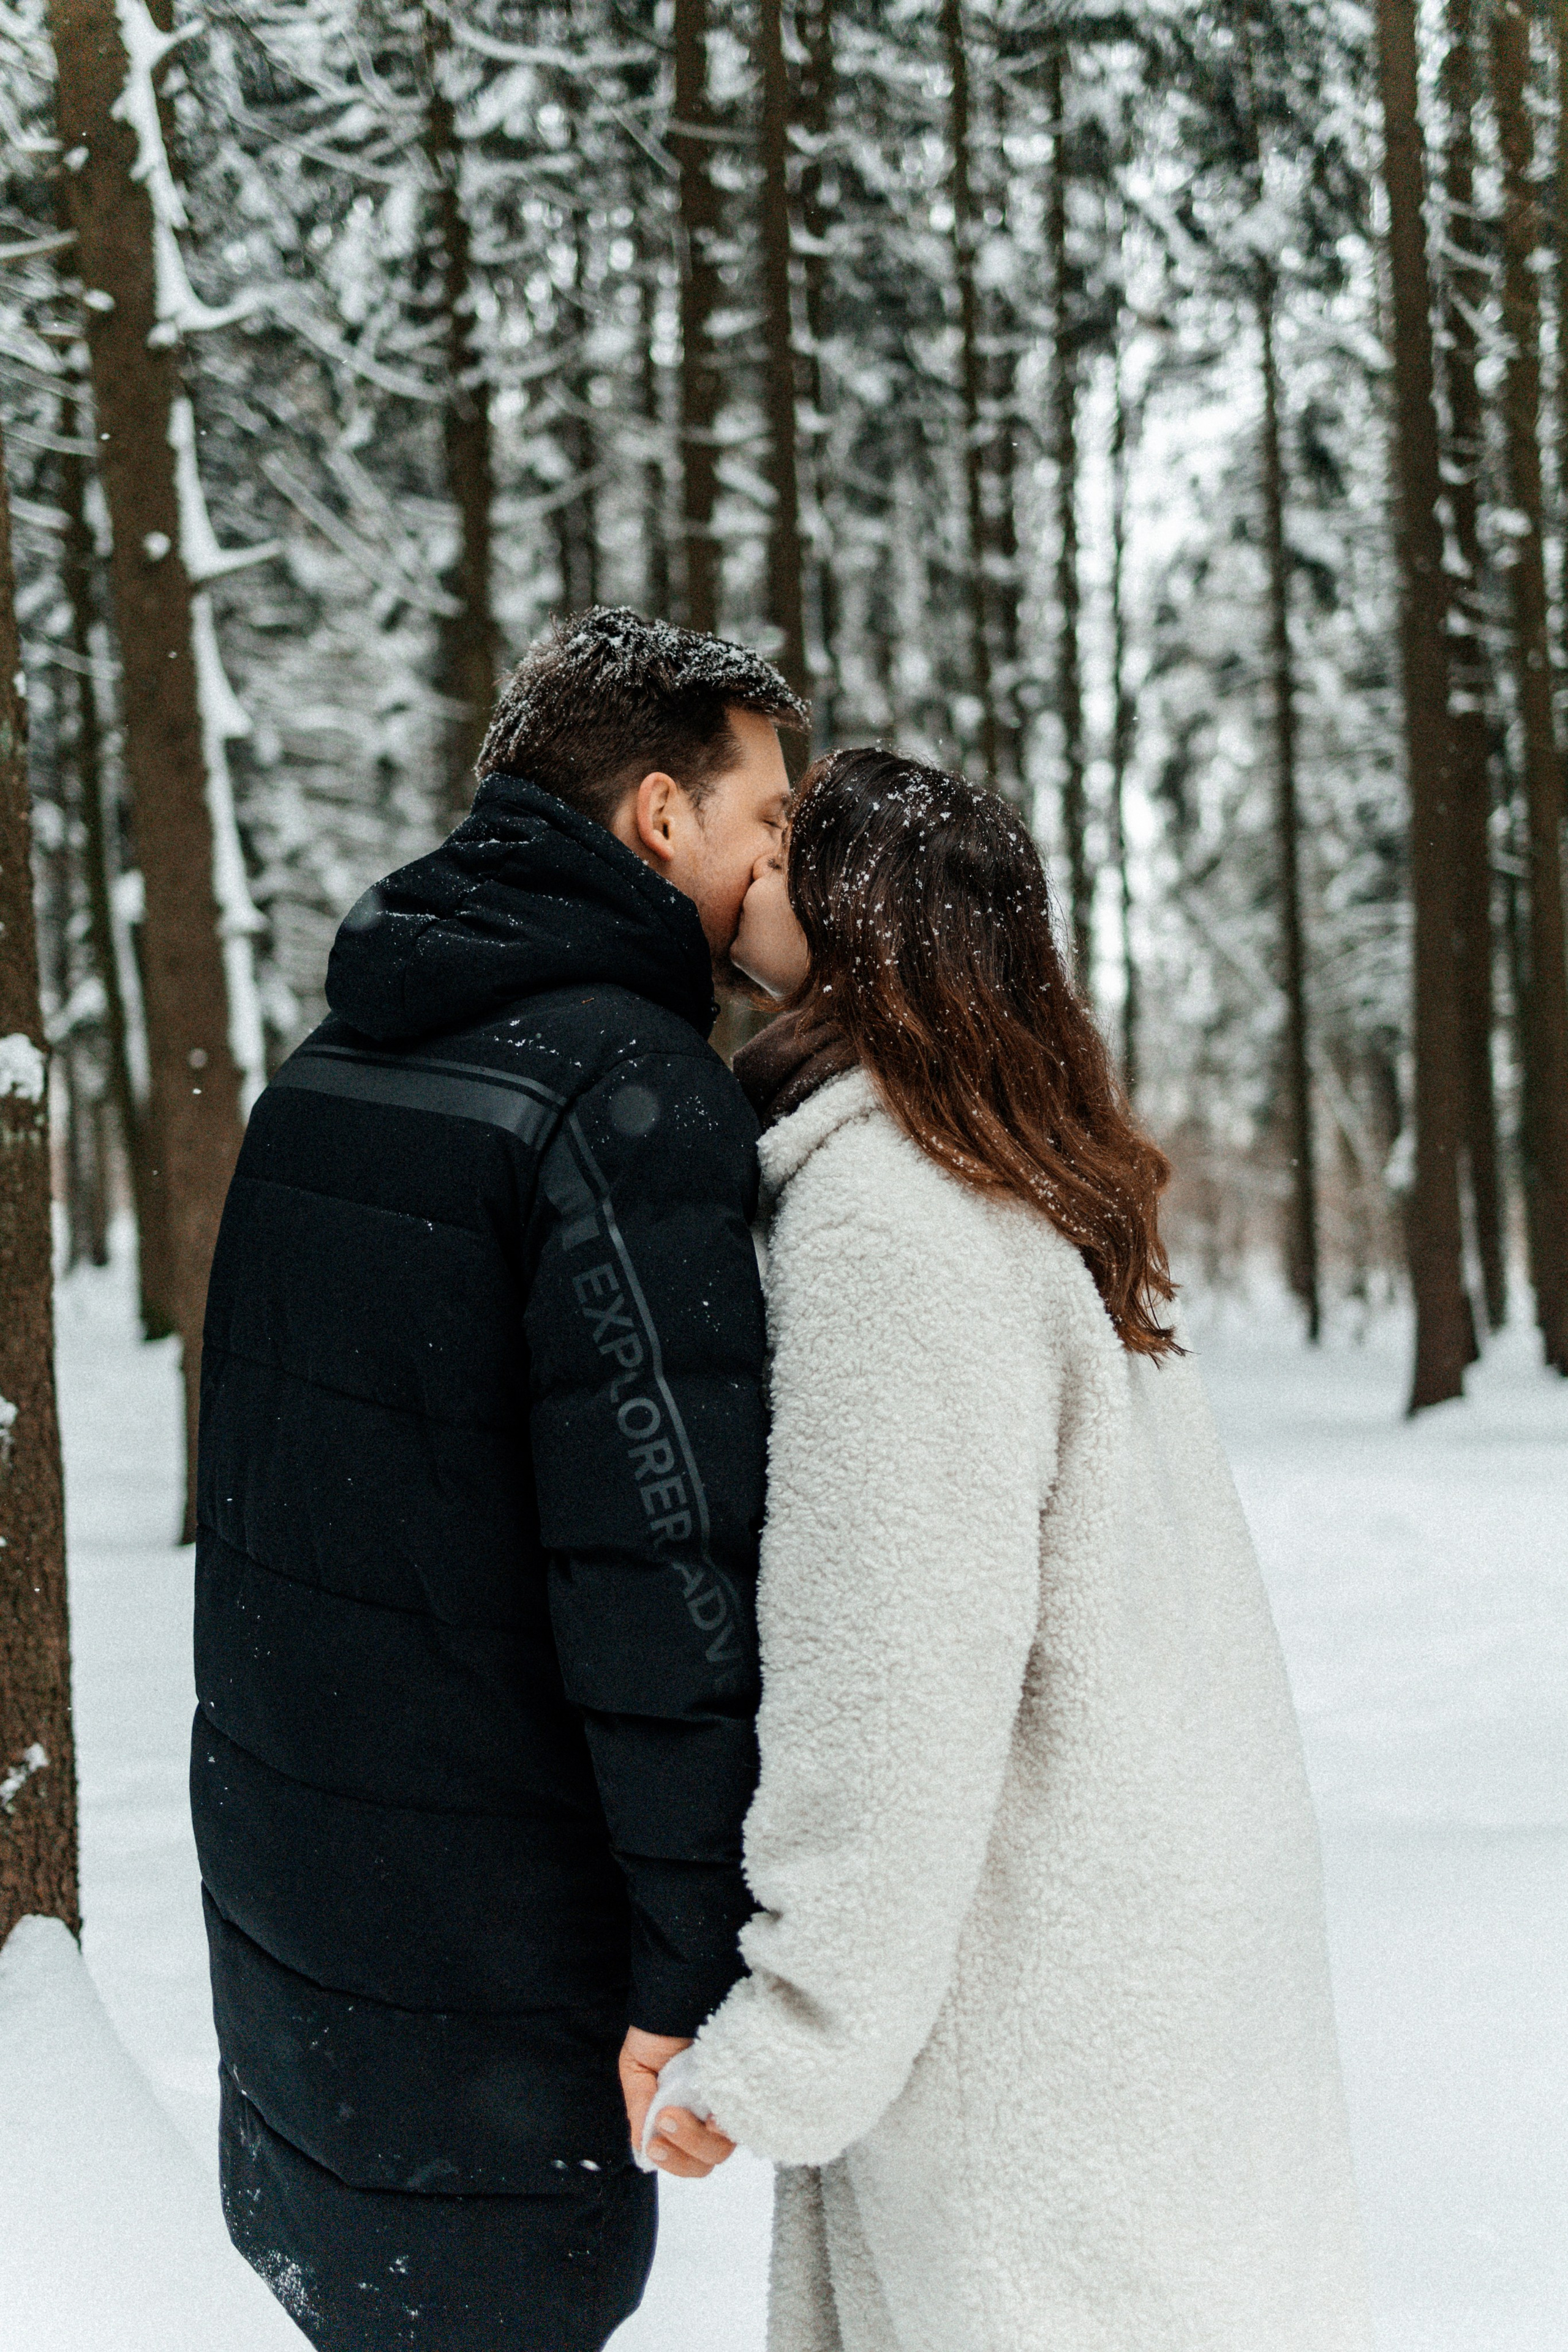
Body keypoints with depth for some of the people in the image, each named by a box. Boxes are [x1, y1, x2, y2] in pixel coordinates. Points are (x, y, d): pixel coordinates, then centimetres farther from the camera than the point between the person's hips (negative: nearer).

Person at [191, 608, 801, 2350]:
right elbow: (664, 1550, -24)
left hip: (273, 1870, 9)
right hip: (488, 1932, -8)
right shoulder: (628, 1092, -18)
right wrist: (698, 1961, -19)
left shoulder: (331, 1067, 10)